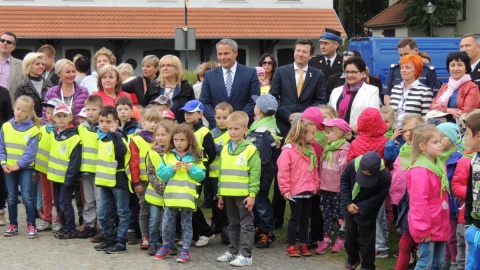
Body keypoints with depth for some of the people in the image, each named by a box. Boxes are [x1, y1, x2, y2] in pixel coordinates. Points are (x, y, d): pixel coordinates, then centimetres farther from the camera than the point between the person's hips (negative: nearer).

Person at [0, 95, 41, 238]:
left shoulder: (33, 130, -10)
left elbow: (31, 152, -13)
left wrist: (18, 165, -16)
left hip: (25, 168, -4)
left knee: (27, 197, -6)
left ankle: (31, 226, 4)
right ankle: (13, 225, 21)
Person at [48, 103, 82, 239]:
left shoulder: (74, 138, -16)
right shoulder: (53, 134, 7)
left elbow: (75, 161, -17)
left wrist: (69, 179, -18)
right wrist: (51, 172, 13)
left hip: (67, 178, -8)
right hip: (55, 176, 8)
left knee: (65, 203, -5)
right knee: (58, 203, 13)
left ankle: (71, 230, 5)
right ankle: (64, 227, 25)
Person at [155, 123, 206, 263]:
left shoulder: (195, 157, 2)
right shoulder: (167, 156, 5)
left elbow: (201, 175, -1)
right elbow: (161, 174, 0)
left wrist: (191, 169, -16)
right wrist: (172, 169, -15)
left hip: (187, 196, -2)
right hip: (171, 195, 2)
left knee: (186, 224, 5)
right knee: (166, 223, 6)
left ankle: (185, 251, 11)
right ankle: (165, 247, 25)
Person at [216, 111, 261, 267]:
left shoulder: (250, 149, -9)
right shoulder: (225, 150, 10)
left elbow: (255, 174, -11)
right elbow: (223, 173, 15)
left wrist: (252, 194, -15)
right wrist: (220, 194, 13)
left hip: (244, 195, -6)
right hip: (229, 195, 6)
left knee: (246, 225, 0)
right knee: (233, 224, 16)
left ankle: (246, 255, 3)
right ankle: (233, 251, 26)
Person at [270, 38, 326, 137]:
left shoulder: (318, 75, 6)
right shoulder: (281, 71, 6)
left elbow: (321, 101, 4)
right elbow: (273, 98, 3)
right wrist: (287, 115, -9)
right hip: (284, 124, 0)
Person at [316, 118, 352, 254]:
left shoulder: (344, 151, -18)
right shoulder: (327, 149, 10)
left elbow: (345, 170, -19)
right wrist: (320, 184, 14)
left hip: (338, 190, -8)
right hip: (326, 189, 8)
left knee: (339, 214, 5)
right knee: (327, 215, 13)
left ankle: (340, 240, 16)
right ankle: (326, 239, 20)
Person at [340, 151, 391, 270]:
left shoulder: (384, 177, -29)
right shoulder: (353, 165, -22)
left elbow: (378, 198, -20)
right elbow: (344, 181, -6)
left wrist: (359, 208, -22)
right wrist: (348, 203, -14)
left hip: (367, 212, -3)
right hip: (350, 207, 4)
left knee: (366, 241, 2)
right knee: (349, 236, 18)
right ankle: (352, 260, 41)